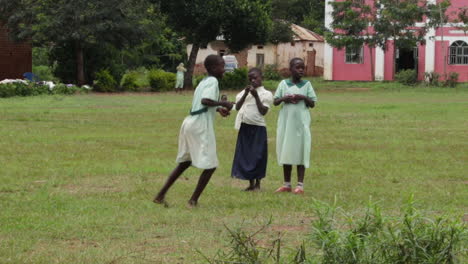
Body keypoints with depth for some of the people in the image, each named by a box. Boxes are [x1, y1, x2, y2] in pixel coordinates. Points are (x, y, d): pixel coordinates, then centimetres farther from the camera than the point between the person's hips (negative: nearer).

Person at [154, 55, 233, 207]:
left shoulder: (204, 82, 19)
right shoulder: (212, 81, -9)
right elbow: (205, 100, -25)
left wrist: (218, 109, 23)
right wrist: (223, 103, -14)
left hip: (190, 123, 10)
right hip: (200, 127, -10)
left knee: (184, 163, 19)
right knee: (210, 165, -2)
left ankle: (160, 196, 17)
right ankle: (194, 200, -1)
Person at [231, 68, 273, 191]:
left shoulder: (266, 94, 0)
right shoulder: (244, 92, 13)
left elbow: (263, 111, -11)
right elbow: (237, 107, 2)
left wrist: (256, 96, -15)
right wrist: (245, 94, -8)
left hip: (258, 128, -5)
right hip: (244, 127, 5)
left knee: (258, 156, -2)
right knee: (245, 155, 6)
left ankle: (257, 184, 9)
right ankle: (251, 183, 15)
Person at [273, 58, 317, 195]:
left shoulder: (307, 85, 3)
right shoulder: (283, 84, 4)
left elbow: (312, 104, 2)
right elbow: (275, 101, 5)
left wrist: (303, 98, -14)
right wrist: (284, 99, -14)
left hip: (301, 123, -1)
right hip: (286, 122, 1)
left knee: (301, 152, -1)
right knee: (286, 151, 6)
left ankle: (300, 185, 4)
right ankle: (287, 184, 15)